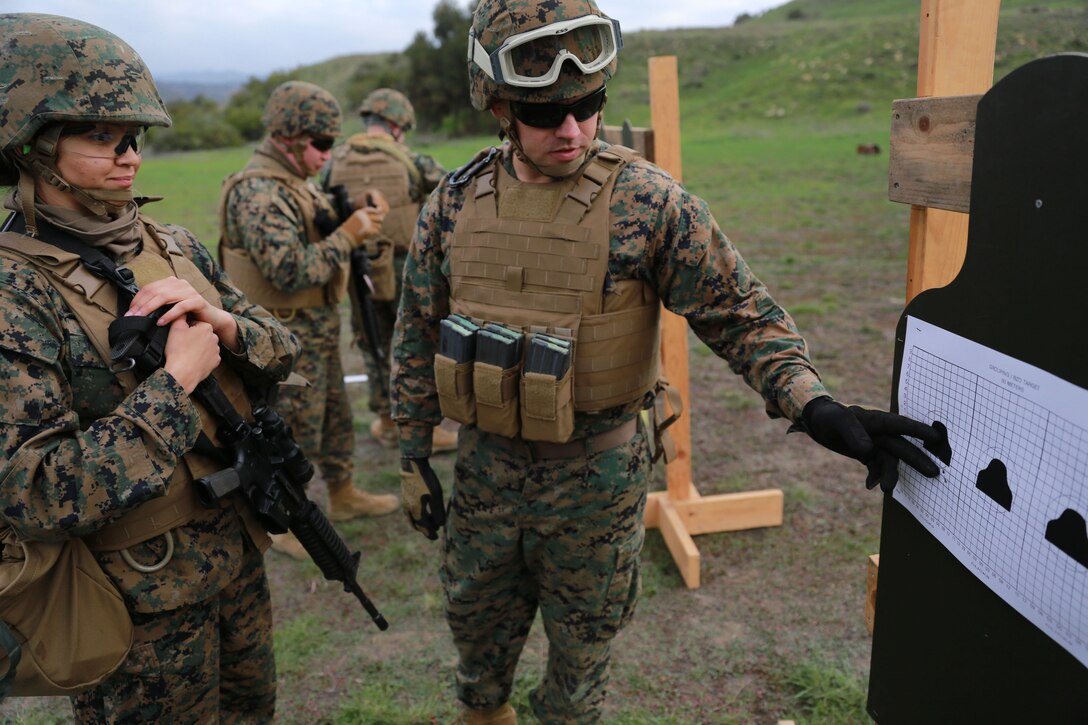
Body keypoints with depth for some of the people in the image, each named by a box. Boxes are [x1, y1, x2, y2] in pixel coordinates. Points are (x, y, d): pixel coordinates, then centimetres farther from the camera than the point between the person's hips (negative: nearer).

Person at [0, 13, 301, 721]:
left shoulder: (175, 245, -1)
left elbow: (282, 350, 4)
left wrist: (223, 323, -18)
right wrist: (177, 380, -26)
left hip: (239, 549, 6)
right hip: (144, 601, -6)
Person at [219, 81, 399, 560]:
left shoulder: (295, 181, 11)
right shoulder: (258, 192, -22)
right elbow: (290, 271, -30)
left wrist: (353, 225, -1)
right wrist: (348, 235, -23)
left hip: (320, 329, 10)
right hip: (290, 336, -10)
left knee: (336, 417, 21)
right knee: (296, 432, 3)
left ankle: (342, 495, 39)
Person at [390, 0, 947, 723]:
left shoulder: (649, 202, -15)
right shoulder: (454, 203, -5)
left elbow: (741, 313, -11)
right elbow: (418, 337, 4)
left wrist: (815, 405, -25)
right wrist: (414, 455, 6)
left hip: (595, 471, -3)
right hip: (484, 464, 4)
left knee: (583, 639, 18)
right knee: (477, 622, 25)